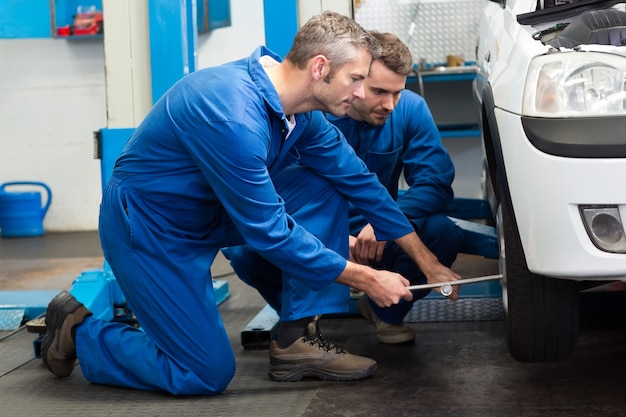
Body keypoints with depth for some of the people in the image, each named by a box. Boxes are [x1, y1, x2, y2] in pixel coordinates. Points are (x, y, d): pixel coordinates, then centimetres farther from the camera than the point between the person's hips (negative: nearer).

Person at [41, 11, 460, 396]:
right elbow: (269, 231, -28)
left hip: (210, 210, 9)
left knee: (324, 190, -5)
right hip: (149, 226, -8)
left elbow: (357, 179, 4)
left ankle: (298, 339, -1)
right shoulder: (233, 115, -33)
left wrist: (425, 259, 5)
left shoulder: (301, 107, -7)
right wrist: (366, 278, -20)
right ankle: (78, 330, 11)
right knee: (209, 374, -8)